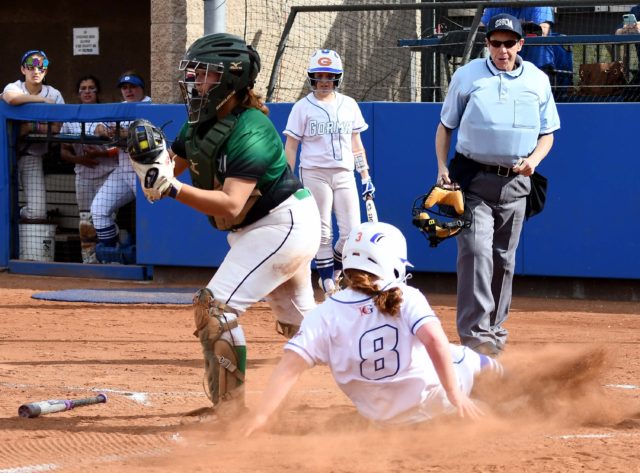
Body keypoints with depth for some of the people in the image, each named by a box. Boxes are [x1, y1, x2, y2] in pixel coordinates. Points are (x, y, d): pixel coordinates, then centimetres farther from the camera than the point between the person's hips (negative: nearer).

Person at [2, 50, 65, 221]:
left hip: (32, 155, 1)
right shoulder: (14, 87, -5)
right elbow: (12, 98, -32)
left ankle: (20, 216, 26)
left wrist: (31, 127, -18)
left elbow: (56, 128, -8)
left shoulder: (54, 94, 0)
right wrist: (43, 100, -21)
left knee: (37, 213, -7)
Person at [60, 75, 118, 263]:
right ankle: (88, 259, 10)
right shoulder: (71, 120, 9)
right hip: (84, 175, 4)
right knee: (86, 220, 4)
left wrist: (101, 154, -18)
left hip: (107, 175, -4)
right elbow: (64, 151, 12)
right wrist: (80, 159, -7)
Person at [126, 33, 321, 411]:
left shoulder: (250, 131, -26)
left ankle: (231, 417, -16)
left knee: (215, 307, -20)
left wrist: (171, 187, -44)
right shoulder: (200, 123, 1)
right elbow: (172, 167, 0)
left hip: (283, 225, -10)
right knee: (298, 322, 23)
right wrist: (150, 162, -23)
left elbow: (231, 205, -35)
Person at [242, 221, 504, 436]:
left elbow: (289, 366, -22)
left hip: (383, 417, 3)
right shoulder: (406, 298, -15)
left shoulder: (325, 315, -12)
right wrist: (455, 396, -24)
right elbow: (434, 340, -30)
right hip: (431, 396, -3)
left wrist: (260, 416, -25)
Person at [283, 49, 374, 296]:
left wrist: (365, 176, 9)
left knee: (352, 233, -4)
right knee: (322, 233, -4)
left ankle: (334, 269, 20)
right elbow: (291, 146, 0)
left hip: (344, 174, 3)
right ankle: (327, 279, 6)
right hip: (314, 174, -3)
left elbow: (356, 143, 15)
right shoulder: (303, 107, 0)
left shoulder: (349, 105, 11)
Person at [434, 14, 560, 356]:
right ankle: (474, 334, -21)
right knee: (476, 251, -16)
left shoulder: (537, 81, 6)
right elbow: (446, 125, 7)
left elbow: (547, 133, 12)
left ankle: (494, 329, 22)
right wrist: (442, 167, -6)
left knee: (504, 258, 9)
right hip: (473, 179, -3)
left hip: (513, 183, 3)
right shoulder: (467, 76, 0)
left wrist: (534, 159, -7)